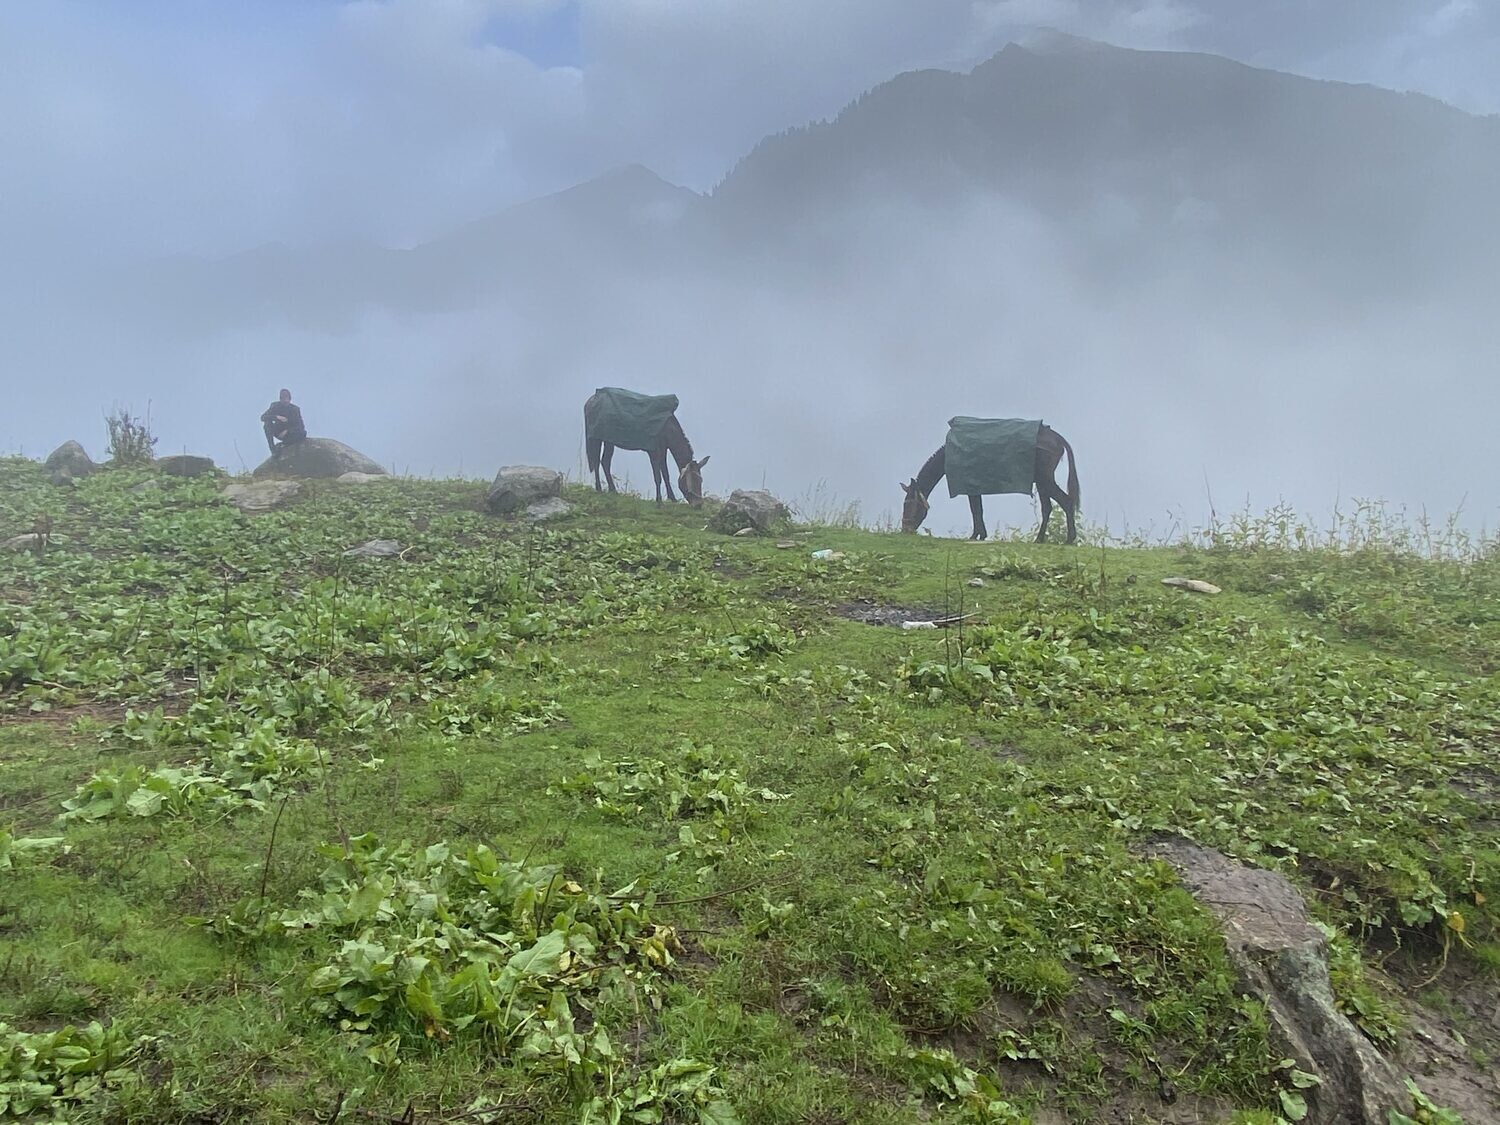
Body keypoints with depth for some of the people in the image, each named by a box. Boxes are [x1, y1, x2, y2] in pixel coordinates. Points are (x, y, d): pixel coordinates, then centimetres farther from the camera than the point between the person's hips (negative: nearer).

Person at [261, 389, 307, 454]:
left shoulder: (295, 409, -8)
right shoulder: (275, 406, -6)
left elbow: (301, 426, -13)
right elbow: (263, 417, -17)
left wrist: (287, 431, -27)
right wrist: (277, 417, -33)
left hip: (290, 433, -1)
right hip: (278, 432, 1)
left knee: (303, 433, -31)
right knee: (267, 423, -27)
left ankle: (284, 444, -11)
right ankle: (273, 449, -27)